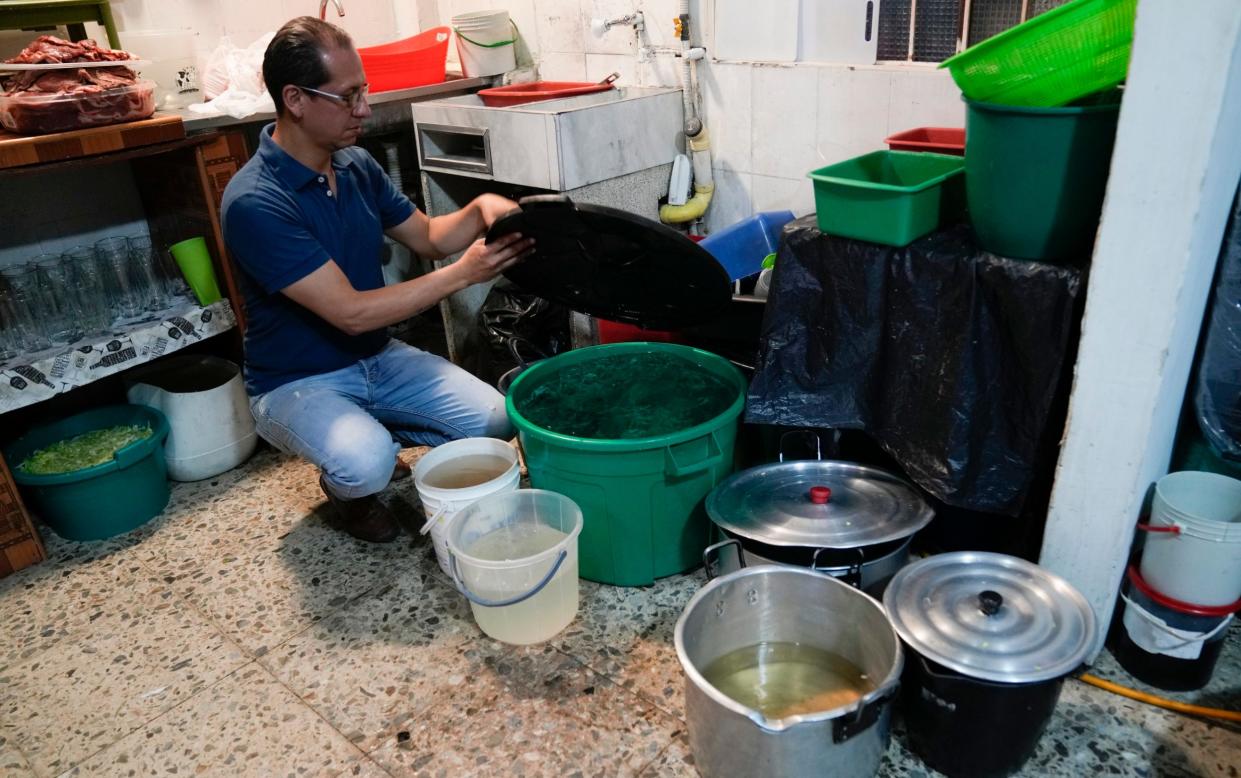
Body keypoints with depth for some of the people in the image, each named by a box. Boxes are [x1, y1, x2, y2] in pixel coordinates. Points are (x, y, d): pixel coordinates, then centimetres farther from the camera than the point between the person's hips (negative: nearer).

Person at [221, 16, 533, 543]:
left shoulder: (357, 165, -2)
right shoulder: (254, 203, -25)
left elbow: (428, 237, 10)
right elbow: (351, 312, -27)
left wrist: (480, 209, -12)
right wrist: (462, 274, -27)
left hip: (379, 358, 7)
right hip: (297, 382, -6)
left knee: (493, 421, -10)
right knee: (365, 466, -35)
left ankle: (372, 434, 16)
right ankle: (346, 490, 4)